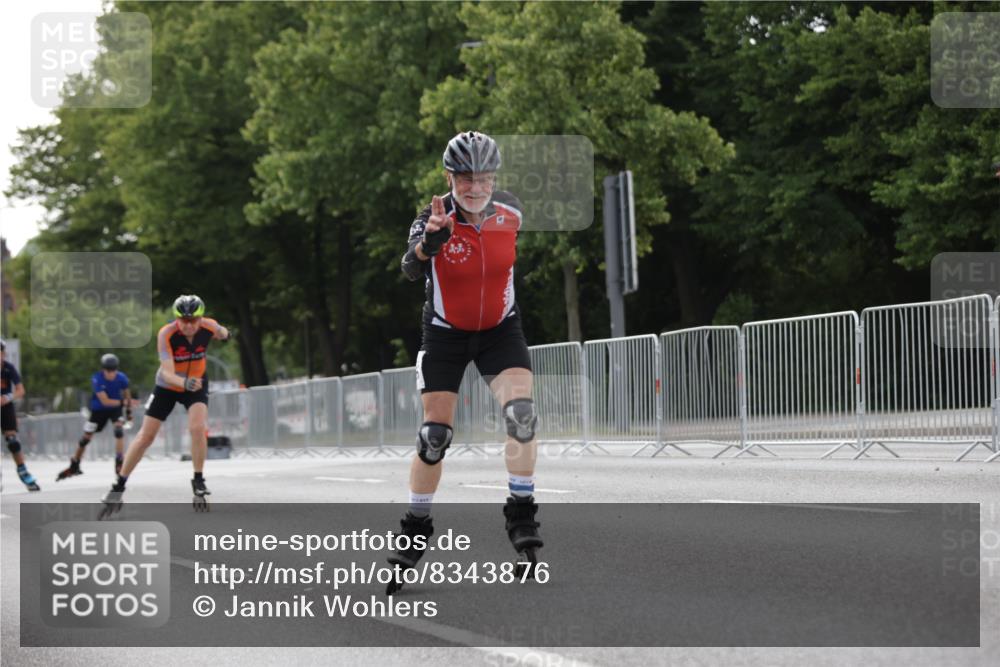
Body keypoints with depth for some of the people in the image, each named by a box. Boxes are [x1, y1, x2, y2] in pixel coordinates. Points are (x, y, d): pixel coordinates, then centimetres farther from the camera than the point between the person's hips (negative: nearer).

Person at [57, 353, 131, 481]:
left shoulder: (121, 378, -20)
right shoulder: (97, 379, -28)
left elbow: (126, 394, 0)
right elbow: (105, 401, -30)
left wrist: (128, 410, 5)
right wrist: (122, 402, -33)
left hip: (116, 408, 1)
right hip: (98, 409, -1)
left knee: (119, 428, -25)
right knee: (86, 437, 2)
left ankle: (119, 464, -17)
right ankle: (74, 466, 21)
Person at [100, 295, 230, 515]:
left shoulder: (209, 327, -22)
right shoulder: (166, 334, -31)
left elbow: (222, 333, 5)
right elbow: (167, 373, -39)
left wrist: (226, 334, 29)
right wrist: (185, 382, -60)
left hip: (196, 384, 1)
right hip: (167, 387, -1)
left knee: (197, 428, -24)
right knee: (146, 436, 0)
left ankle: (198, 483, -6)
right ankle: (119, 486, 13)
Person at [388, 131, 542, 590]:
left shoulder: (510, 211, -11)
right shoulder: (435, 218, -21)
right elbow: (411, 270, -40)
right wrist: (429, 243, -58)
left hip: (500, 330, 2)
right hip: (446, 333, -2)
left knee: (521, 413, -20)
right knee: (434, 436, -2)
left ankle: (521, 514, -8)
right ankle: (416, 529, 14)